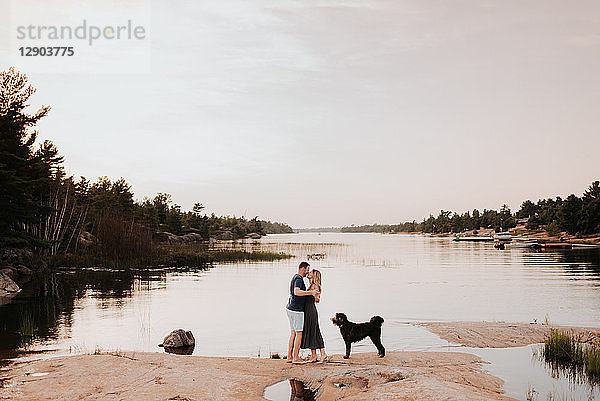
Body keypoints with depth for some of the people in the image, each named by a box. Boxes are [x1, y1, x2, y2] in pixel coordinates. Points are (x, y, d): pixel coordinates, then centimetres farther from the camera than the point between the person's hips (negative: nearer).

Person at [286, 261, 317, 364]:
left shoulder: (295, 277, 16)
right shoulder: (299, 279, -16)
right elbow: (296, 292, -33)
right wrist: (310, 292, -32)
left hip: (290, 308, 10)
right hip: (296, 310, -10)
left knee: (293, 333, 13)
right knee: (299, 333, -4)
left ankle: (290, 356, 14)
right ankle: (296, 358, -2)